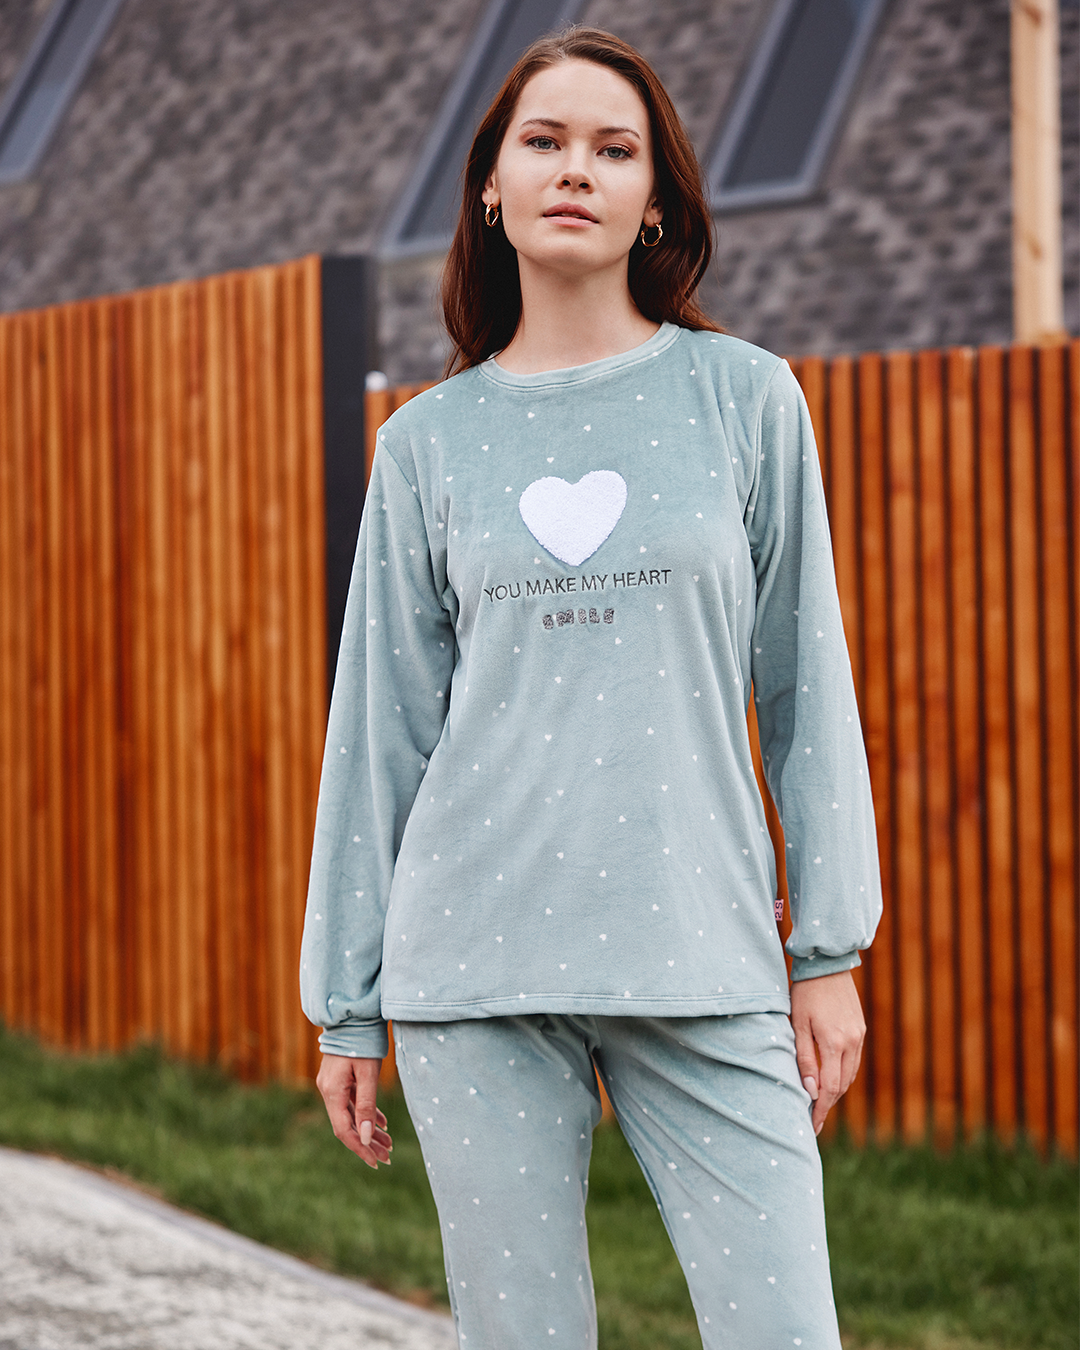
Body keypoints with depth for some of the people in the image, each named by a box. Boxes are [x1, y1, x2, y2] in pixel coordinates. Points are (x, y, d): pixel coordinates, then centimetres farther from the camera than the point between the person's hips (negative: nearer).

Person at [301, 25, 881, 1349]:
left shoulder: (745, 398, 5)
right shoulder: (428, 442, 8)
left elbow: (804, 683, 6)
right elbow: (382, 729, 10)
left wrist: (831, 947, 2)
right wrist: (346, 1004, 9)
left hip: (704, 965, -1)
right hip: (474, 967, 1)